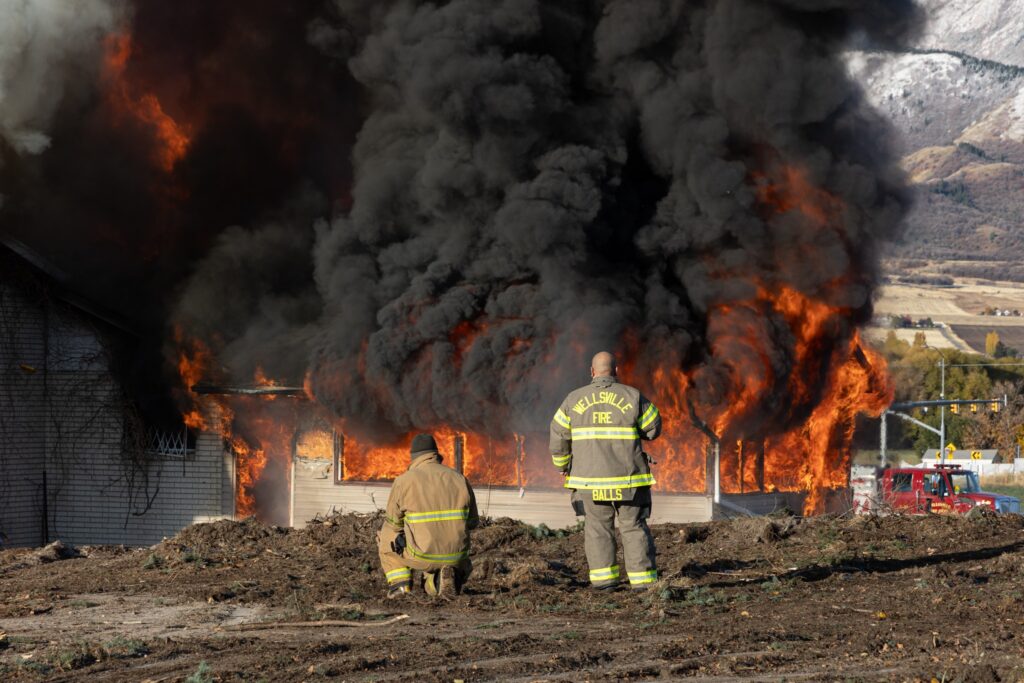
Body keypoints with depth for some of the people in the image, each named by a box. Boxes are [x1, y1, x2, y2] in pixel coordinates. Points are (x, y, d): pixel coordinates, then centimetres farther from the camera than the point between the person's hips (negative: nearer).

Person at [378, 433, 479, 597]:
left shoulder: (403, 481, -3)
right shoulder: (459, 479, 6)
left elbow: (393, 522, 7)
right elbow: (472, 521, 12)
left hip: (421, 556, -2)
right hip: (455, 554, 2)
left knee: (385, 538, 26)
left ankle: (400, 583, 6)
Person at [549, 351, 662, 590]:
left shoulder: (574, 400, -1)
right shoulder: (632, 397, -6)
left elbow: (559, 437, 2)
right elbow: (653, 428, 4)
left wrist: (563, 465, 19)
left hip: (591, 479, 1)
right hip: (627, 479, -1)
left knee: (598, 527, 14)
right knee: (634, 527, 8)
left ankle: (603, 578, 6)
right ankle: (643, 579, 2)